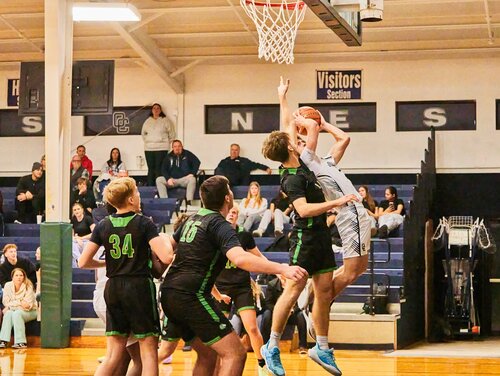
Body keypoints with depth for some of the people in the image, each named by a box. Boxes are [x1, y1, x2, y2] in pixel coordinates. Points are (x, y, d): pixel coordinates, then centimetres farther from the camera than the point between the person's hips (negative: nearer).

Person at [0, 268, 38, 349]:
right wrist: (20, 303, -18)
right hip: (13, 311, 3)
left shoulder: (28, 287, -16)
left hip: (30, 312, -3)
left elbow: (28, 306, -18)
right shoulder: (8, 285, -6)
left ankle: (21, 342, -35)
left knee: (16, 313, -32)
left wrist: (11, 306, -22)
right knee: (8, 313, -28)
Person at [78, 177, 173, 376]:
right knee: (149, 354, 1)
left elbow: (83, 262, 2)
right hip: (139, 287, -5)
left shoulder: (103, 225, 4)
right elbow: (166, 257, -16)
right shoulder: (144, 223, -7)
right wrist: (166, 242, 6)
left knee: (113, 356, 9)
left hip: (113, 290, 5)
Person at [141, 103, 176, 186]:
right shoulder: (148, 121, 13)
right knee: (150, 168, 3)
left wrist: (167, 143, 5)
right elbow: (143, 133, 27)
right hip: (148, 148, 3)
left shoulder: (165, 121, 3)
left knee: (159, 169, -9)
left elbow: (172, 134, 7)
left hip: (161, 149, -3)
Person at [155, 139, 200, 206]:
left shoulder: (187, 154, 7)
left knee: (192, 179, -35)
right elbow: (163, 169, 6)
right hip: (172, 179, 2)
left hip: (185, 179, -2)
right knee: (159, 180, -20)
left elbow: (197, 162, 2)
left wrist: (192, 173, -12)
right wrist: (168, 178, -12)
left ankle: (189, 202, -40)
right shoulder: (169, 157, 11)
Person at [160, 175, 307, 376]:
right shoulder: (220, 225, -9)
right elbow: (240, 258, -28)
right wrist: (282, 269, -35)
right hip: (191, 297, -9)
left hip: (169, 293, 9)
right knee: (235, 353, -10)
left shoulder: (193, 219, 16)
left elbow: (170, 245, 34)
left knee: (207, 354, 19)